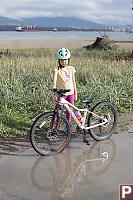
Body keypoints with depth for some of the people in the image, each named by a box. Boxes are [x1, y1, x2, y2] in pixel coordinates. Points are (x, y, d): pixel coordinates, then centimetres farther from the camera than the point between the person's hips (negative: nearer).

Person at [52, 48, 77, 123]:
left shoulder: (71, 69, 4)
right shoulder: (57, 69, -7)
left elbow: (73, 82, 10)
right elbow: (55, 77, -28)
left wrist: (75, 93, 11)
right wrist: (54, 85, -48)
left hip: (70, 93, 3)